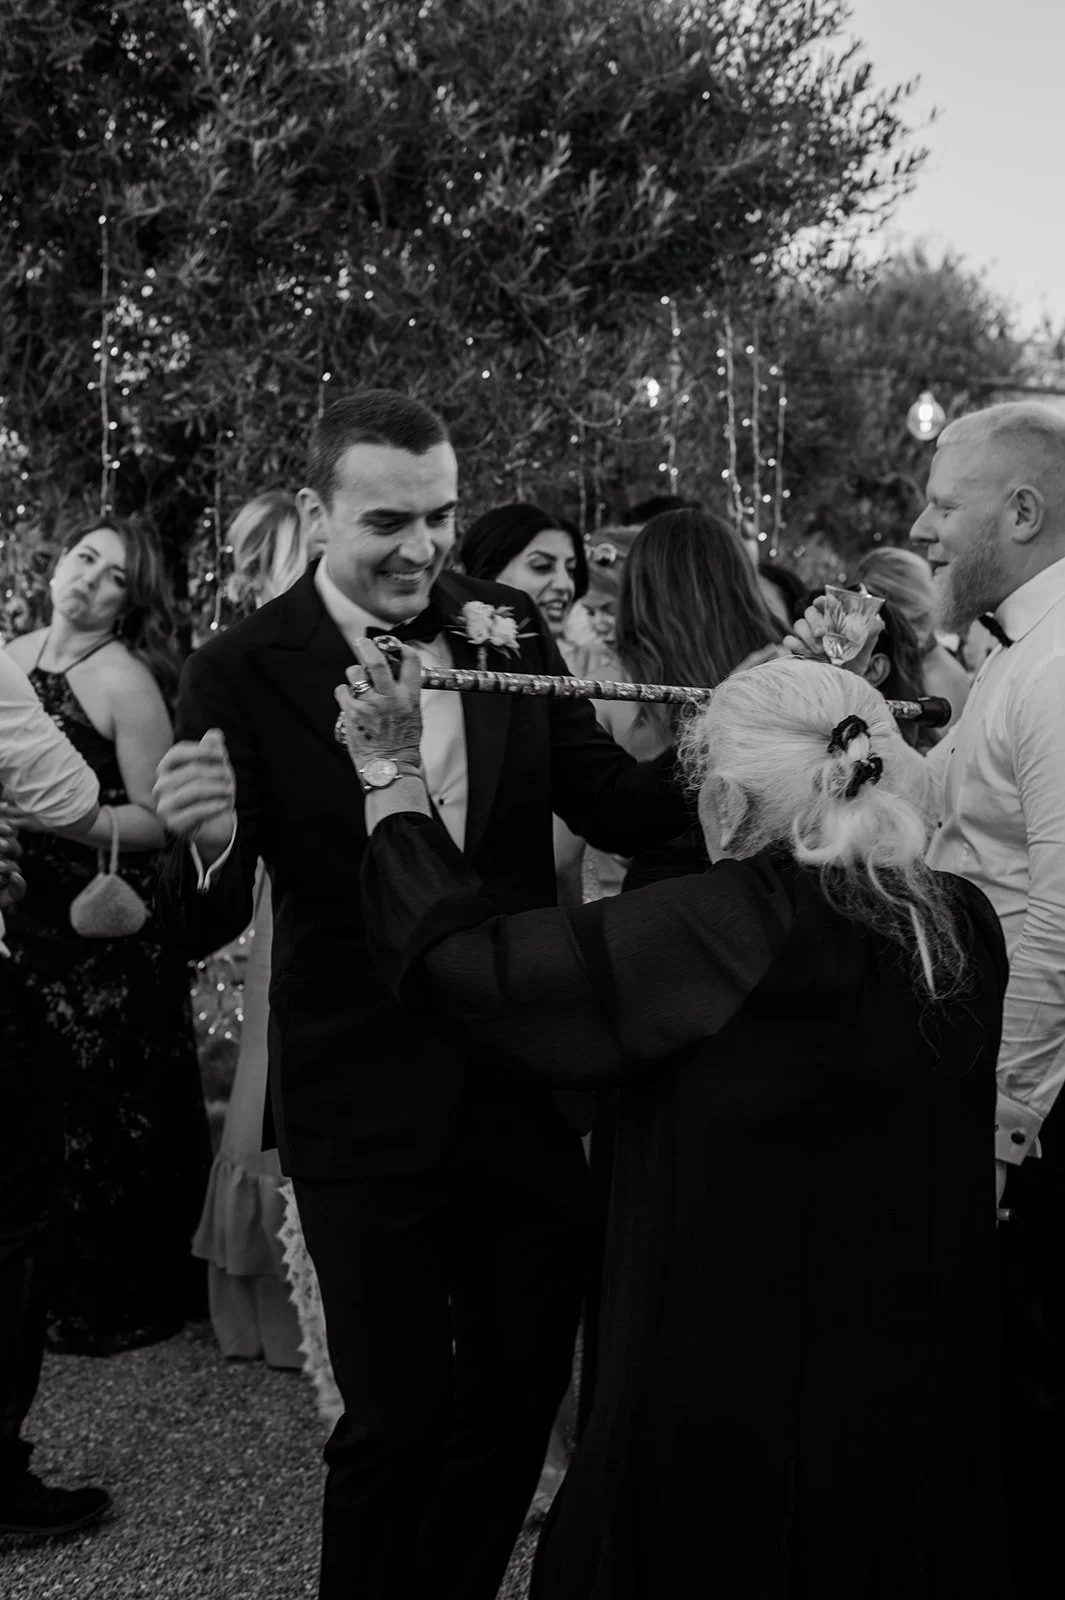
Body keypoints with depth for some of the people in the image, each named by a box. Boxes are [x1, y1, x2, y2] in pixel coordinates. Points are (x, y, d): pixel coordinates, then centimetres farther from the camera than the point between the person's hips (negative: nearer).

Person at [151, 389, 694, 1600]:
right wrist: (206, 848, -37)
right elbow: (204, 927, -14)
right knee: (396, 1414, 8)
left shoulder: (509, 627, -2)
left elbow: (617, 809, -1)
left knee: (522, 1389, 20)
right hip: (367, 1108, -4)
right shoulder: (243, 673, -13)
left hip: (527, 1081, 5)